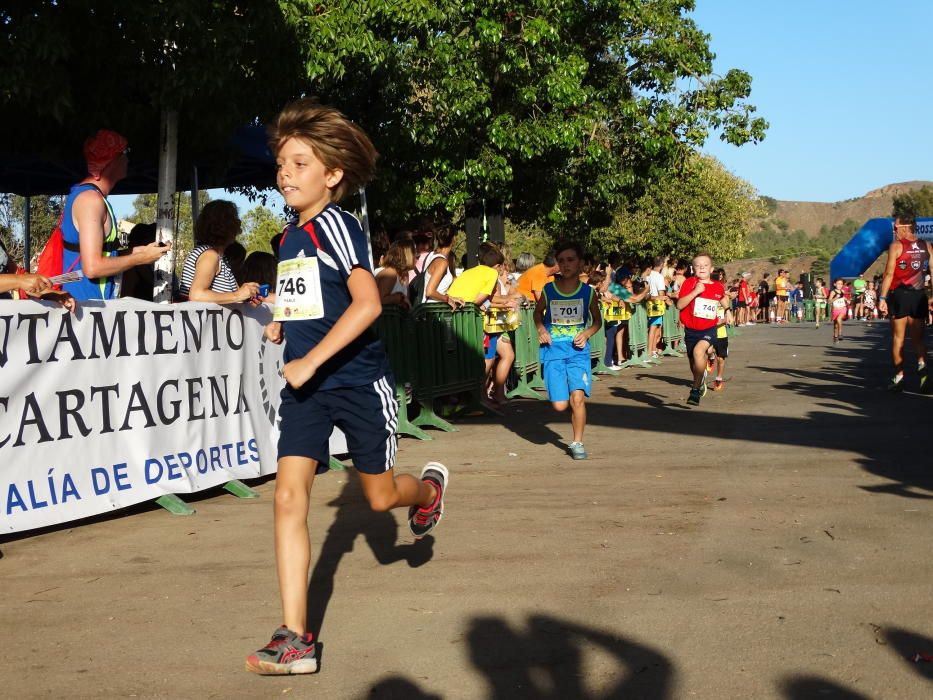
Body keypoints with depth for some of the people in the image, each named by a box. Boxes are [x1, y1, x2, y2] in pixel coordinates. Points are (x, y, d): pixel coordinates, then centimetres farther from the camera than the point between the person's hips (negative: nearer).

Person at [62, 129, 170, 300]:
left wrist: (132, 252, 14)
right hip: (87, 301, -10)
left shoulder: (82, 193, 16)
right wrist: (141, 258, -12)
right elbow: (92, 267, -23)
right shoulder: (91, 199, -15)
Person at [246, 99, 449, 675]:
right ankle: (296, 640, -4)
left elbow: (368, 303, -26)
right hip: (305, 386, 6)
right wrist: (281, 323, 10)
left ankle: (430, 487, 47)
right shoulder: (291, 237, 9)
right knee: (289, 497, -7)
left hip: (359, 381, -6)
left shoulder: (335, 224, -14)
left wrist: (311, 360, -26)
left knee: (380, 495, 9)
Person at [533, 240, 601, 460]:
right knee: (560, 405, -5)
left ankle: (577, 442, 3)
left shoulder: (588, 292, -1)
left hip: (578, 351, -1)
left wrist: (587, 333, -7)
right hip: (553, 351, 1)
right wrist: (540, 329, -2)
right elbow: (538, 312, 17)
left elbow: (597, 320, 12)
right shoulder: (548, 290, -1)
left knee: (578, 397, -16)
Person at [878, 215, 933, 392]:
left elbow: (889, 274, -9)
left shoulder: (896, 246, -5)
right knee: (918, 337, 10)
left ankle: (899, 377, 5)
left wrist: (882, 298, -8)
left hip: (900, 295, -3)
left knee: (898, 338, 5)